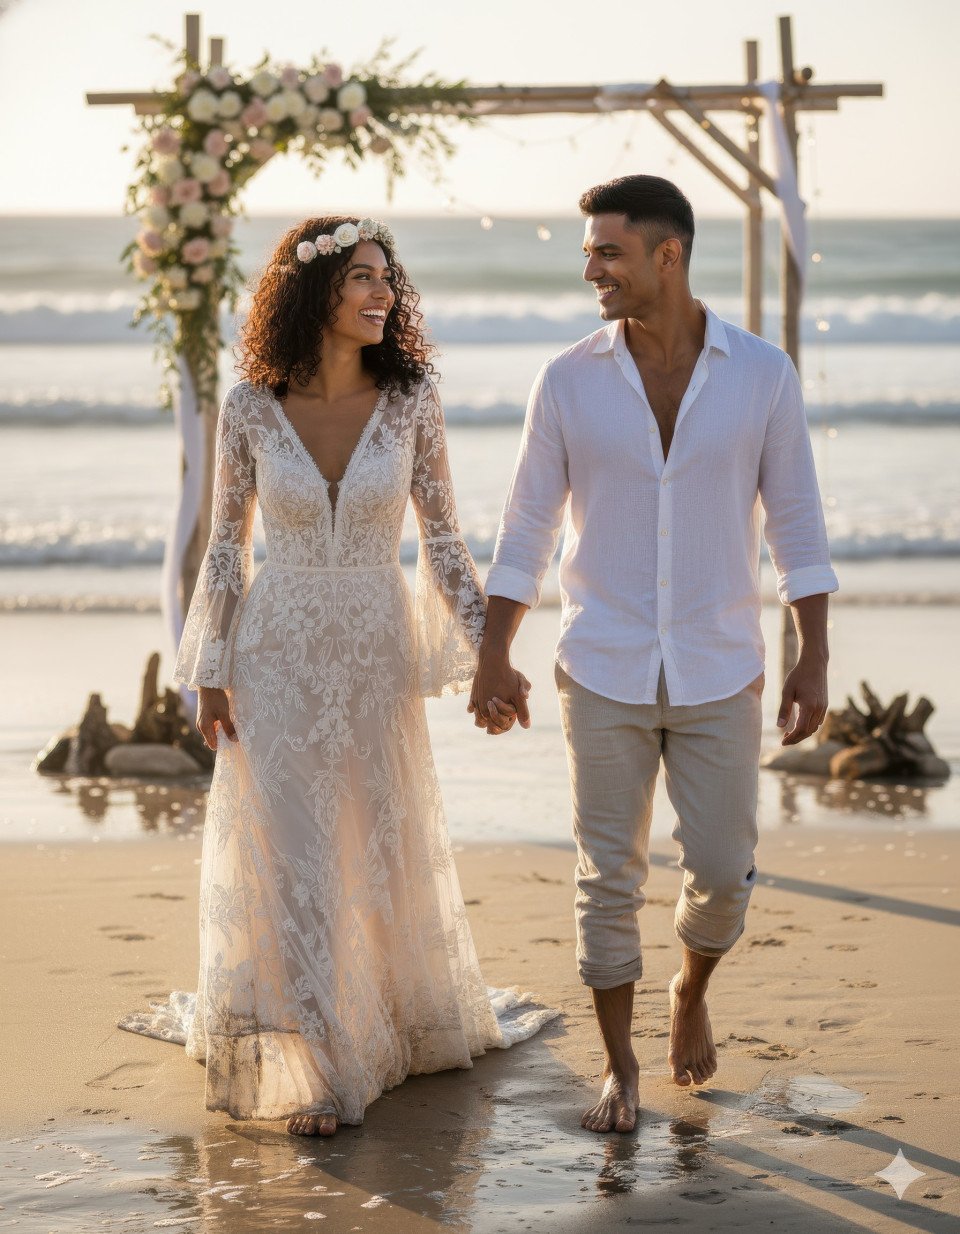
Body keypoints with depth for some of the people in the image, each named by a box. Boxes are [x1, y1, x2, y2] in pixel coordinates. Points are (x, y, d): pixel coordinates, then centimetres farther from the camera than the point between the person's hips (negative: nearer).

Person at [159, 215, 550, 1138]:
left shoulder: (410, 400, -7)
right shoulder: (250, 406, -8)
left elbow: (441, 535, 0)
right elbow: (227, 543, 0)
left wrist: (488, 648, -5)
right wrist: (211, 671, -1)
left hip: (377, 653, 1)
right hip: (279, 654, -1)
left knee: (387, 847, 14)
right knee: (287, 857, -1)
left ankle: (416, 1021, 38)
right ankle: (309, 1068, 9)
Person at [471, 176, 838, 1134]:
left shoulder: (762, 375, -6)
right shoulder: (569, 381, -5)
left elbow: (796, 525, -1)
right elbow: (526, 529, 2)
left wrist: (814, 662, -5)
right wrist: (491, 657, -2)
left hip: (718, 673, 0)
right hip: (604, 672, 0)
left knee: (722, 874, 3)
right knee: (609, 876, 3)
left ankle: (691, 990, 36)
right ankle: (619, 1068, 18)